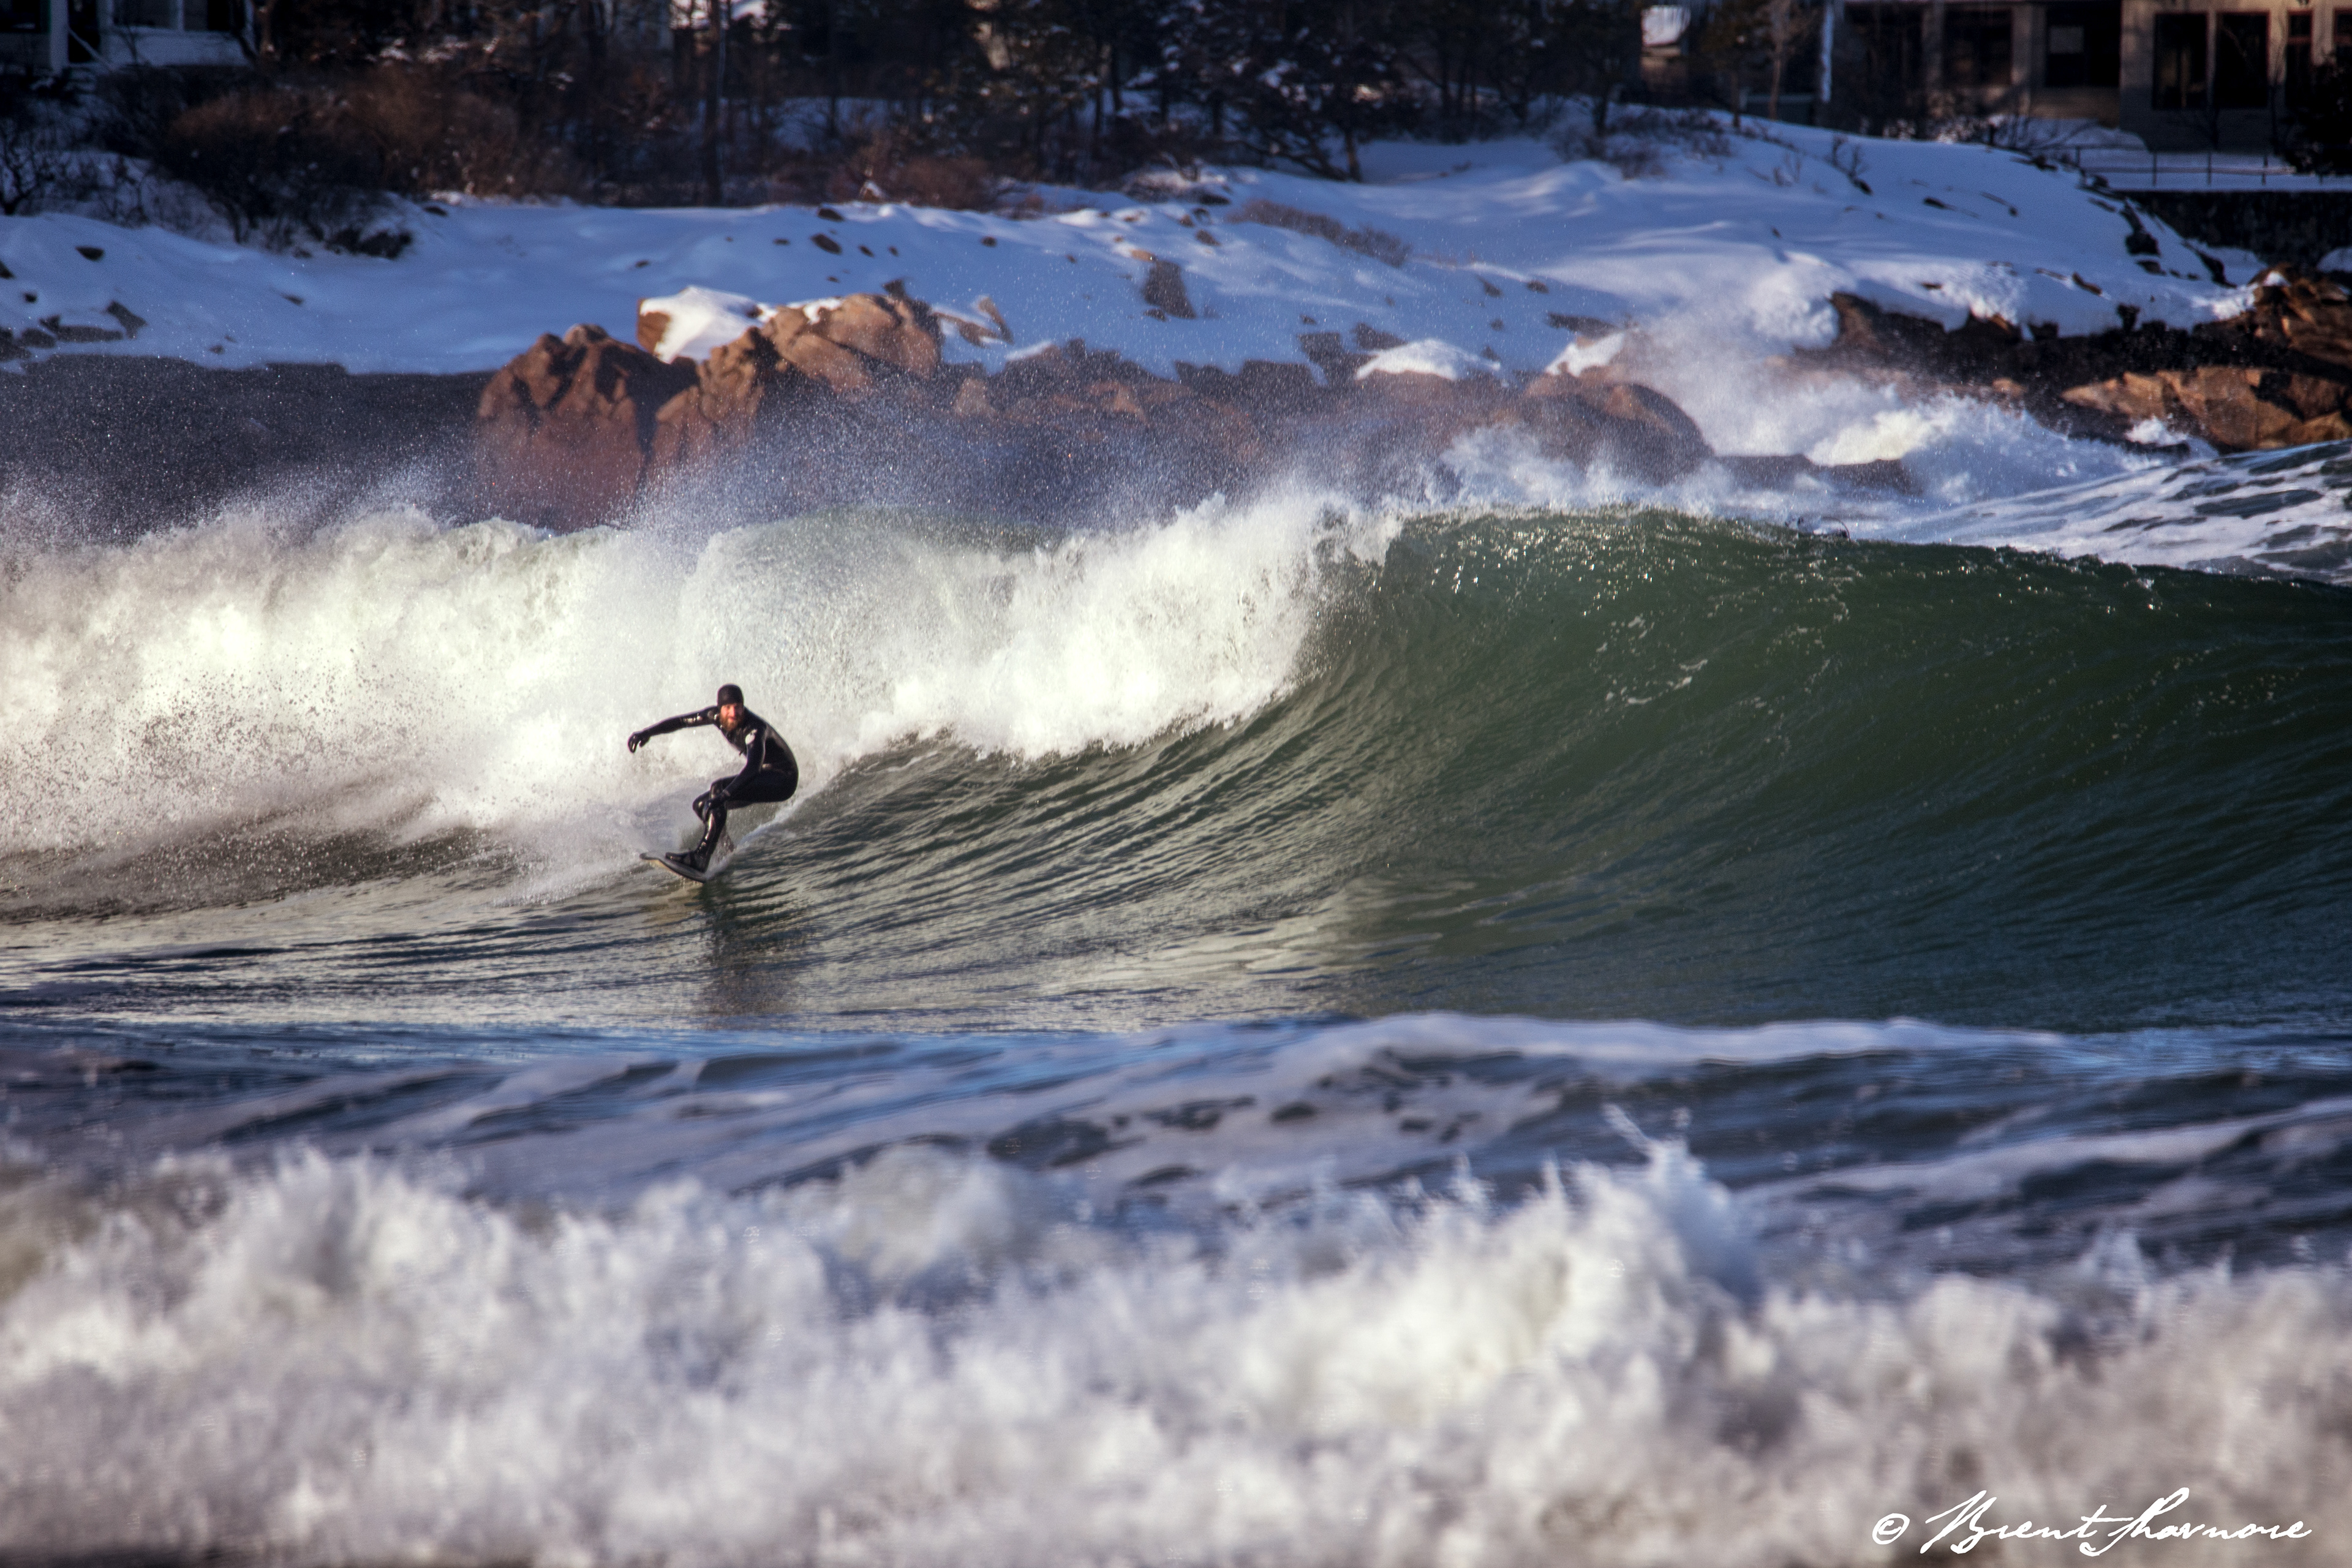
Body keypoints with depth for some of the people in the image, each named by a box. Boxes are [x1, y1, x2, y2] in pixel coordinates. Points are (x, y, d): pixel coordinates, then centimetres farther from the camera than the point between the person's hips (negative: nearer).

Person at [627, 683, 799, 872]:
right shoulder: (717, 715, -8)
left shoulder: (754, 728, -31)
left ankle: (700, 857, -35)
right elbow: (682, 721, 7)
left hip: (784, 779, -9)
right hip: (765, 777, 9)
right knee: (702, 805, 7)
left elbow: (753, 767, -45)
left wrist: (725, 794, -57)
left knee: (718, 788, -28)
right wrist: (647, 732, 0)